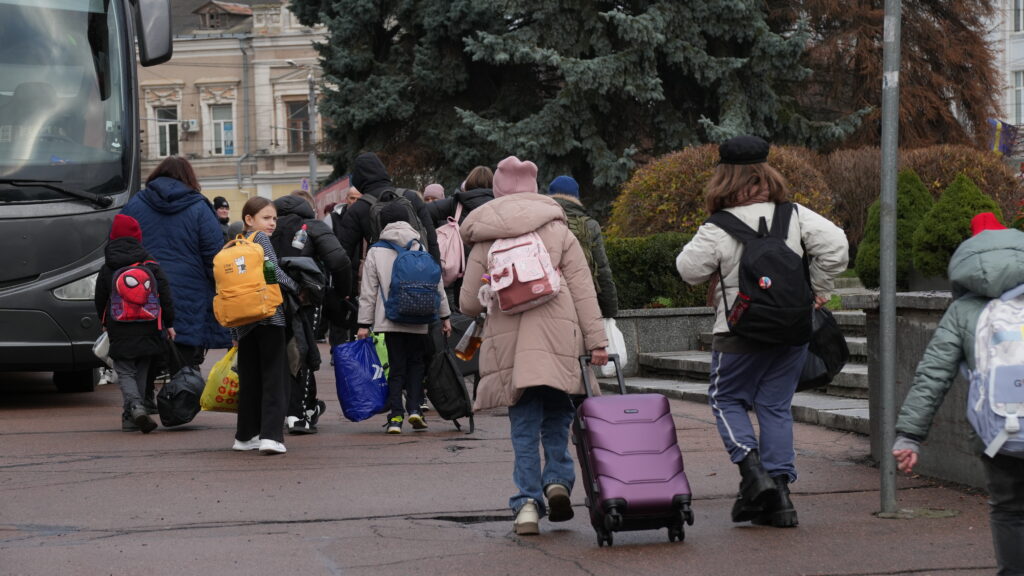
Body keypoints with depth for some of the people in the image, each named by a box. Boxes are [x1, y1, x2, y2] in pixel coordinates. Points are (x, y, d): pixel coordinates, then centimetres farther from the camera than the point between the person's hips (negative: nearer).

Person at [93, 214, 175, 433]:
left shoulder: (107, 269, -2)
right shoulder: (151, 266, 0)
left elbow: (100, 300, 6)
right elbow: (165, 296, 1)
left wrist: (105, 322, 23)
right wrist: (169, 323, 9)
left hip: (120, 332, -1)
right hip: (147, 331, 2)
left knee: (124, 371, 2)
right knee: (141, 371, 13)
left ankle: (135, 407, -24)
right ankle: (132, 418, 14)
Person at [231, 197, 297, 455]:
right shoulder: (261, 239, -3)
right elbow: (274, 272, -16)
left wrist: (234, 331, 18)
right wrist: (297, 288, 1)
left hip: (243, 321, 7)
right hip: (269, 315, -7)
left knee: (249, 378, 14)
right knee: (274, 378, -6)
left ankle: (246, 435, 21)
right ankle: (271, 435, -15)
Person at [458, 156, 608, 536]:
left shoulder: (485, 240, 7)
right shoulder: (558, 231, 8)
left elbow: (469, 303, 8)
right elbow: (582, 290, 3)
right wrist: (596, 340, 2)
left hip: (508, 345, 0)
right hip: (557, 343, 0)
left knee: (524, 426, 5)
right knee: (557, 419, 14)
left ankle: (528, 501, -3)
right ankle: (558, 479, -6)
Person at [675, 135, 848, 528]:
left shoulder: (718, 229, -13)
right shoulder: (795, 216, -2)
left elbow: (689, 270, -7)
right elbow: (834, 244, -8)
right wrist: (817, 288, 3)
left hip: (740, 333, -4)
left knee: (727, 400, 14)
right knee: (776, 406, 11)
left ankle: (751, 467, -8)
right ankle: (779, 488, 6)